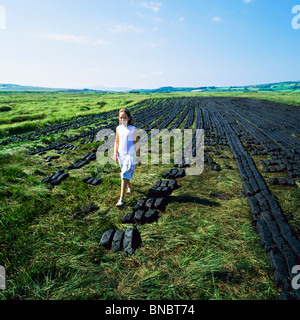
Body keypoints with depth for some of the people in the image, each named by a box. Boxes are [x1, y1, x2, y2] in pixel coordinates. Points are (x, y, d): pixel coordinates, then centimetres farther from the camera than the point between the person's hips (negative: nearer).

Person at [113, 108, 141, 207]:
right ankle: (129, 187, 49)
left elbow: (137, 144, -4)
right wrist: (115, 153, 2)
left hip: (130, 155, -5)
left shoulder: (133, 129, -9)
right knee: (125, 174, 21)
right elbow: (117, 142, 11)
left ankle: (122, 199, -8)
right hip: (121, 154, 5)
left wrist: (139, 157, -1)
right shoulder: (118, 128, 3)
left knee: (124, 176, -10)